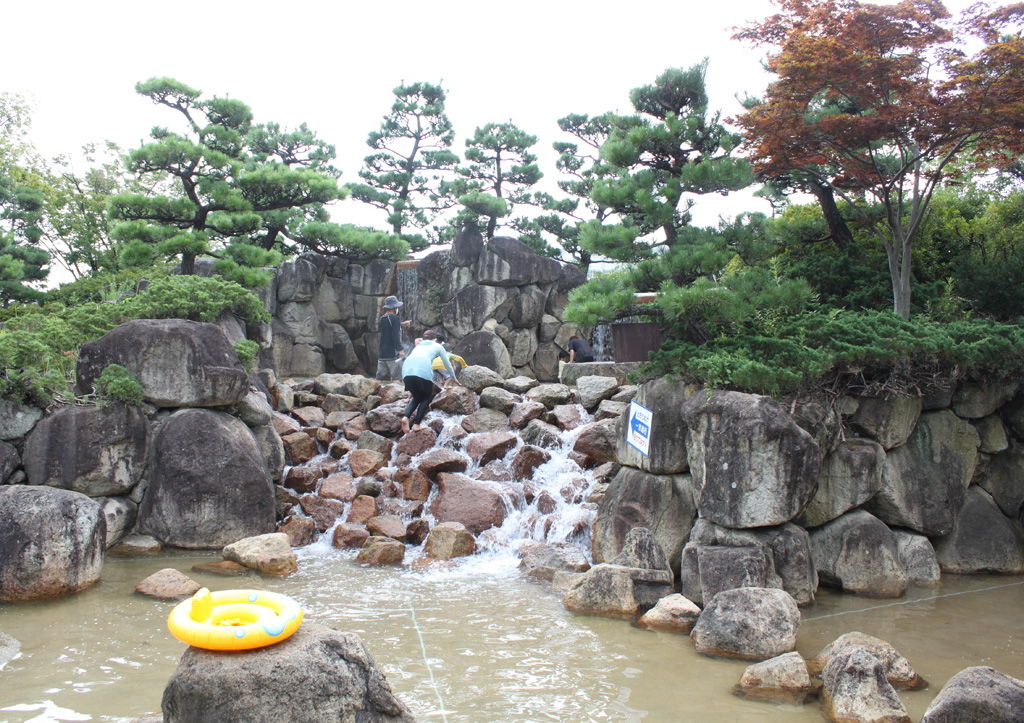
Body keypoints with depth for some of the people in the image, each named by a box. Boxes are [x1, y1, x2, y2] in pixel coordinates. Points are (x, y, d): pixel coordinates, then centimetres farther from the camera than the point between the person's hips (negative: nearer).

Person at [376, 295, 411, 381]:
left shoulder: (382, 318, 12)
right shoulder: (394, 318, -12)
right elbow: (395, 335, -20)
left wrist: (401, 324, 38)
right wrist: (400, 349, -21)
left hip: (382, 353, 8)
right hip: (392, 353, -8)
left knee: (381, 378, 9)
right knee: (396, 377, -9)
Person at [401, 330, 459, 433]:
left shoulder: (418, 346, 38)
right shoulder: (438, 346, 28)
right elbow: (447, 364, 34)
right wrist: (453, 378, 52)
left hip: (406, 370, 4)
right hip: (423, 371, -4)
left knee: (416, 397, 23)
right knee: (426, 398, 18)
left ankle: (406, 417, -1)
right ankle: (416, 424, 5)